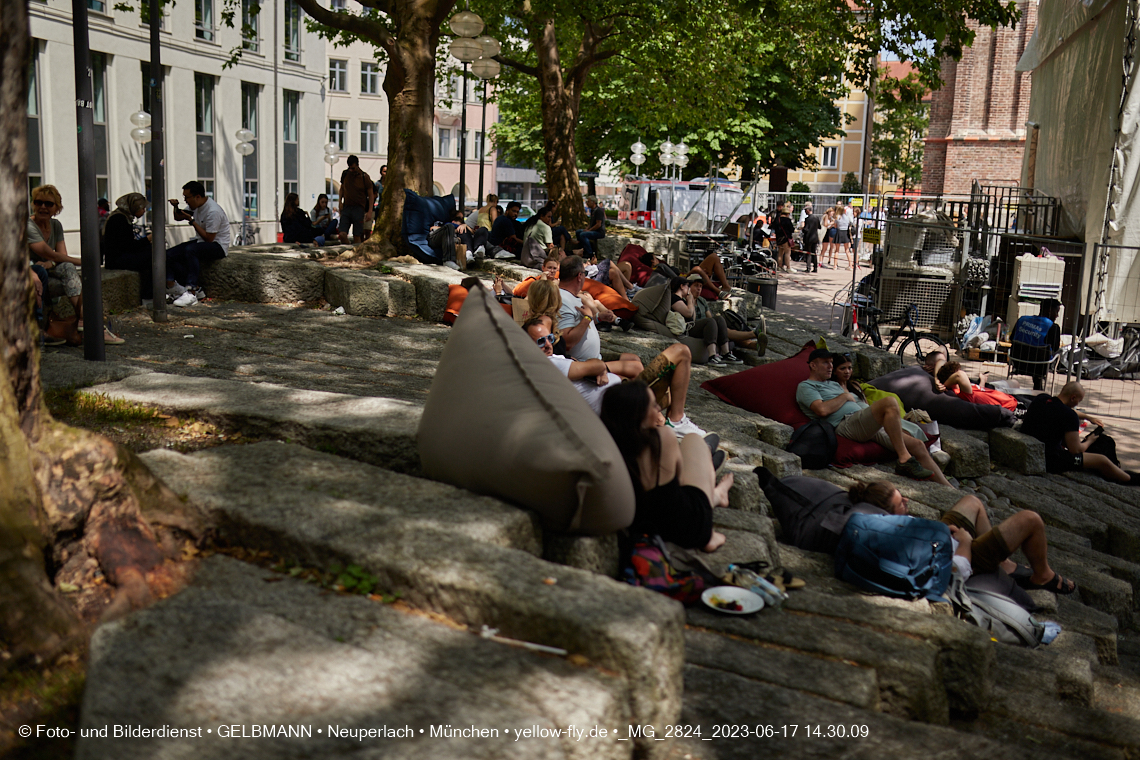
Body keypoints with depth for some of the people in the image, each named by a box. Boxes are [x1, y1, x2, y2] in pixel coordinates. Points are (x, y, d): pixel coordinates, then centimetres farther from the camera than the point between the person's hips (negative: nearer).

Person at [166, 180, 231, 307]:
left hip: (218, 245, -9)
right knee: (170, 255, -9)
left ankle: (191, 293, -37)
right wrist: (176, 207, 0)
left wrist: (192, 221, -20)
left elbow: (209, 238, -23)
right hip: (200, 242, 9)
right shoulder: (196, 206, 6)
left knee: (190, 250, -38)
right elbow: (178, 218, 22)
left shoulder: (213, 212, -22)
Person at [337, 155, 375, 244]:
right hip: (346, 207, 3)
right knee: (342, 235, -9)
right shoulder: (345, 174, 7)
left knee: (357, 236, -3)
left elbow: (371, 194, -1)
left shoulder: (364, 177, -4)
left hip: (358, 208, -3)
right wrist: (340, 201, 10)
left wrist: (370, 211, -7)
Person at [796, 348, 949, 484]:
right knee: (890, 402, -32)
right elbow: (822, 409, -12)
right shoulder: (805, 387, 8)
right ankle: (904, 460, -31)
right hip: (846, 423, -9)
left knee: (917, 445, -6)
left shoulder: (833, 384, 34)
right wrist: (845, 396, 1)